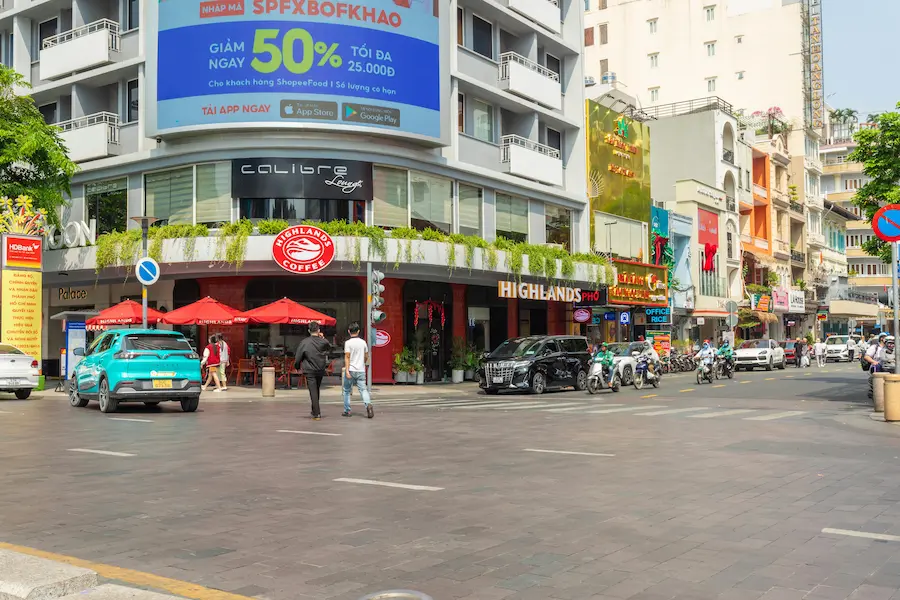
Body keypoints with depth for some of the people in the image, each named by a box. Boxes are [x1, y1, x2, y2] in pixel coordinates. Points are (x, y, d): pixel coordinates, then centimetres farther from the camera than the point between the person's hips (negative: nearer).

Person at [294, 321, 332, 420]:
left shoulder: (304, 342, -12)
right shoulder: (323, 342, -4)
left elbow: (298, 356, -7)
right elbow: (329, 347, 21)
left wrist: (297, 366, 9)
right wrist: (323, 338, 12)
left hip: (310, 371, -3)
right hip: (320, 370, 3)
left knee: (313, 391, -2)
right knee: (317, 390, 19)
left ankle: (316, 414, -6)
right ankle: (314, 411, 28)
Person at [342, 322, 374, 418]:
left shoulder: (348, 343, -8)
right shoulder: (363, 342, 5)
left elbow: (347, 357, -15)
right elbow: (366, 357, 14)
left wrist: (347, 371, -17)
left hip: (351, 370, -3)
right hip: (361, 370, 3)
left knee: (347, 390, 12)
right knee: (363, 389, 1)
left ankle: (347, 411, 16)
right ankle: (368, 404, -25)